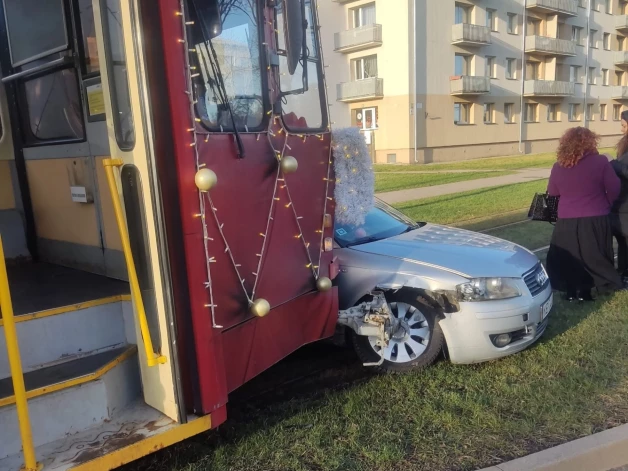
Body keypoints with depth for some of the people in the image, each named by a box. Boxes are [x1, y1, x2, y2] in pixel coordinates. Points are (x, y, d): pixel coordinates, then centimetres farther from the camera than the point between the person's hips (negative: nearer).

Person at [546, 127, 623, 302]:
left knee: (567, 257, 14)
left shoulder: (558, 166, -3)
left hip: (566, 221, 2)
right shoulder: (600, 162, -10)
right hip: (595, 219, -2)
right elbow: (614, 189, -4)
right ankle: (584, 291, 16)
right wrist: (605, 204, 15)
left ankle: (570, 291, 19)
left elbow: (552, 192, 8)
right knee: (592, 257, 12)